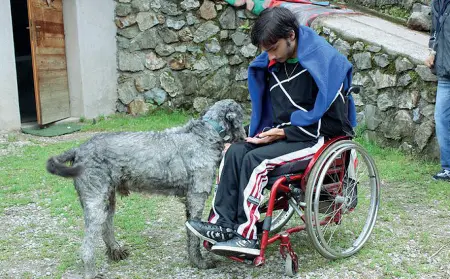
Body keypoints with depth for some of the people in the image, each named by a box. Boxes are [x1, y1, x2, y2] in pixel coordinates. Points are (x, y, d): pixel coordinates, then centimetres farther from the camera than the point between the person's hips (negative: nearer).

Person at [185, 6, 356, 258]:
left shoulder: (324, 63, -17)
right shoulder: (272, 64, 4)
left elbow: (334, 122, -17)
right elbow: (267, 106, 19)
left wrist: (285, 133, -18)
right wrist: (269, 131, -2)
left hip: (320, 138, -7)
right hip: (283, 133, 7)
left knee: (256, 159, -26)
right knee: (235, 152, -16)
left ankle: (248, 236, -20)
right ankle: (224, 224, -18)